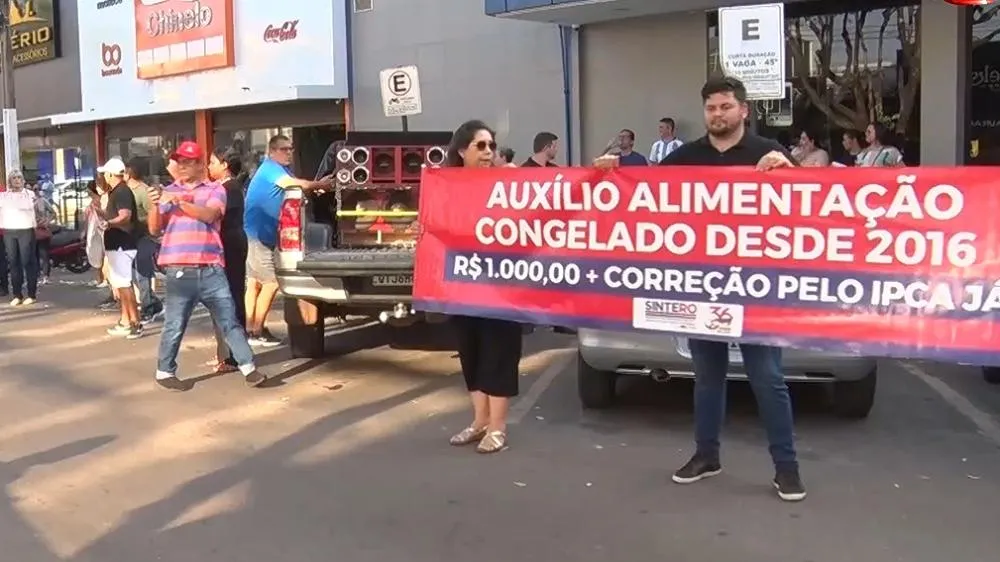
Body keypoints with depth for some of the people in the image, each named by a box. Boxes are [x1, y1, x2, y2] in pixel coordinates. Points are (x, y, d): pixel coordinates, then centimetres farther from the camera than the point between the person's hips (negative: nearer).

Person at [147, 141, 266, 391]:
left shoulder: (215, 189, 9)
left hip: (211, 269, 0)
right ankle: (165, 372, 19)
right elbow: (155, 229, 8)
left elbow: (209, 215, -10)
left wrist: (179, 201, -18)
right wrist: (155, 205, -10)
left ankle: (249, 368, 6)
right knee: (175, 326, 5)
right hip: (180, 271, 0)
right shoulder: (169, 192, 12)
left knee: (229, 320, 2)